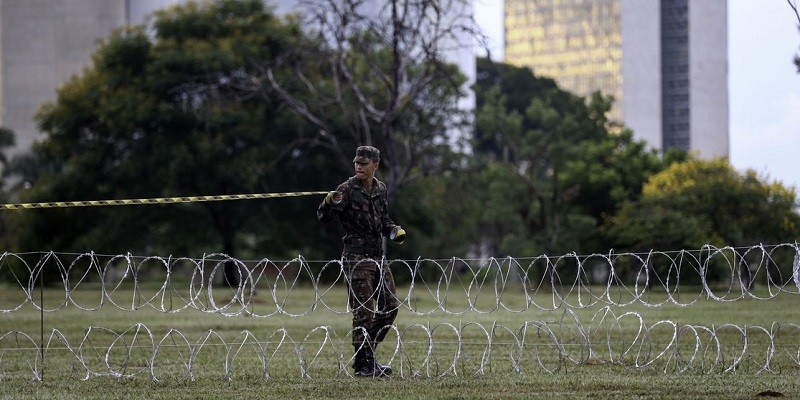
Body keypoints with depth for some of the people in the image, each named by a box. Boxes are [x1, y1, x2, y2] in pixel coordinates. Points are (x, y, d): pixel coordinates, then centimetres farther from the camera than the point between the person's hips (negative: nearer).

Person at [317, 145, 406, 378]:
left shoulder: (380, 190, 10)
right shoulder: (347, 190, -10)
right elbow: (323, 217, -16)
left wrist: (394, 231, 3)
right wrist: (328, 203, -37)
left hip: (378, 257, 7)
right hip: (356, 258, -7)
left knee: (390, 306, 10)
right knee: (364, 312, -7)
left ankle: (365, 352, 21)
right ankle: (363, 364, -1)